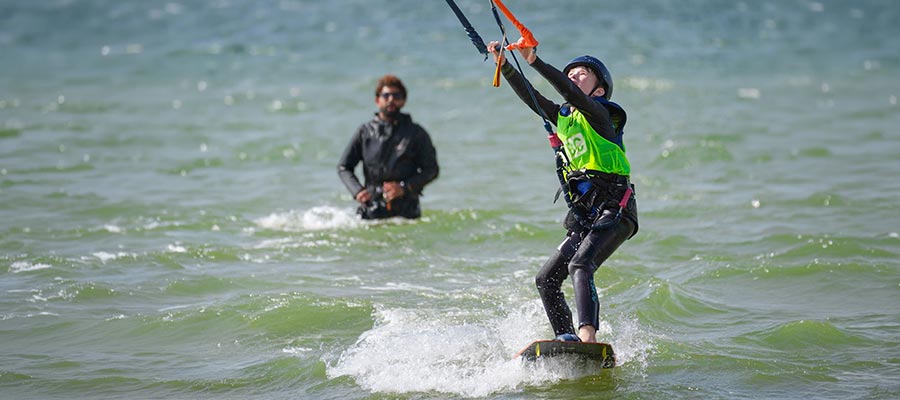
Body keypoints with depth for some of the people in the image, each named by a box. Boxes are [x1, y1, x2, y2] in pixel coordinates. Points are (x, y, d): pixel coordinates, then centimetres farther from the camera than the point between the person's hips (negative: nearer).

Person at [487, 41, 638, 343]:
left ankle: (587, 336, -42)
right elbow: (528, 96, 9)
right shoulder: (563, 117, 20)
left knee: (579, 266, -29)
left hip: (615, 211, -9)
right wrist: (504, 65, -5)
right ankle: (566, 341, 5)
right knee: (546, 280, 5)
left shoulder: (599, 115, -3)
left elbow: (570, 94, -21)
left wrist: (535, 62, -30)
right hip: (584, 216, 9)